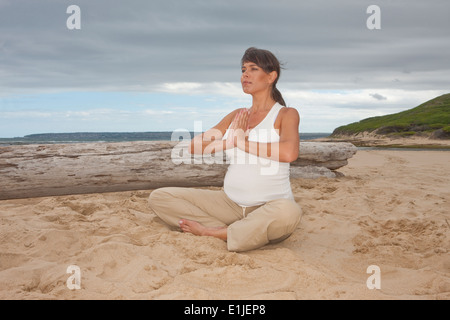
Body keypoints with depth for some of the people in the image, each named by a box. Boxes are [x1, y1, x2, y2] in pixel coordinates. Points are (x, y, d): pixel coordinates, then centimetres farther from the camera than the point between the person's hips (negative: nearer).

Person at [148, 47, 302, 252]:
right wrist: (231, 141, -9)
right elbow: (194, 146, 5)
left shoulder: (286, 114, -2)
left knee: (289, 212, -41)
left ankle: (211, 233, -21)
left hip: (269, 208, -4)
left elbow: (289, 153, -25)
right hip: (230, 203, 5)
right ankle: (235, 233, -17)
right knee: (159, 197, -6)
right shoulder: (236, 116, 13)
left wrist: (242, 142, -14)